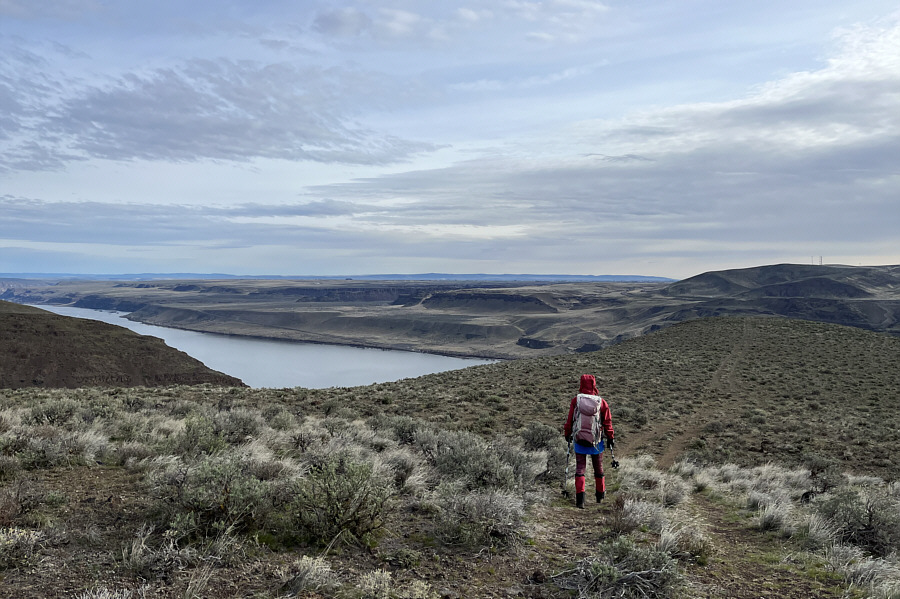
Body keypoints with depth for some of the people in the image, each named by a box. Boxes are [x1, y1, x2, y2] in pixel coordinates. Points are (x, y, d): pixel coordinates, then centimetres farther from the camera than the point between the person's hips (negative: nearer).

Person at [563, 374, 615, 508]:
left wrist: (568, 434, 13)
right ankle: (600, 496, 33)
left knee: (580, 468, 4)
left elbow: (569, 419, -2)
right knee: (598, 468, 17)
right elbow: (607, 422, -1)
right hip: (596, 441, 1)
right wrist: (610, 438, 10)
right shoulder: (601, 402, -7)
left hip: (580, 440, -1)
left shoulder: (576, 400, -8)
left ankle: (580, 499, -7)